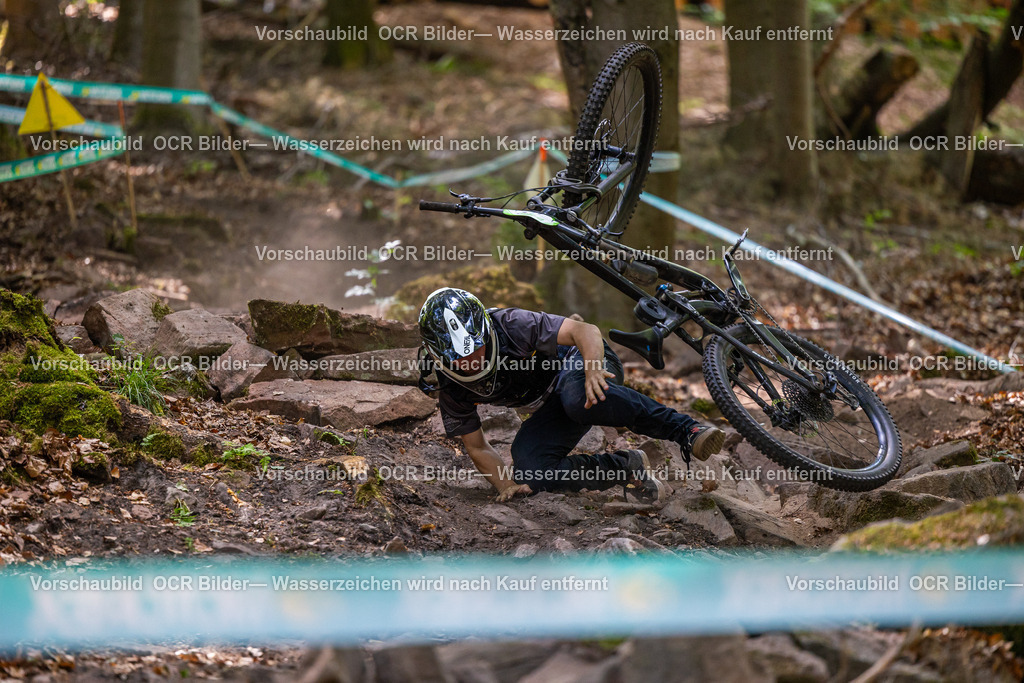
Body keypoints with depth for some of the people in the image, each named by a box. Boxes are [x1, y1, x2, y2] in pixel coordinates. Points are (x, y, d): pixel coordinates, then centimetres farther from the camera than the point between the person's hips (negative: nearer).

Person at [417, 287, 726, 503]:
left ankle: (686, 431, -39)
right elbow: (477, 447, -3)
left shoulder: (509, 325, -28)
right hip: (550, 406, 6)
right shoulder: (450, 386, -13)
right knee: (529, 471, -25)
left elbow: (587, 331, -35)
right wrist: (506, 485, -19)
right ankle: (630, 467, -10)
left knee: (577, 398, -44)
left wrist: (593, 372, -54)